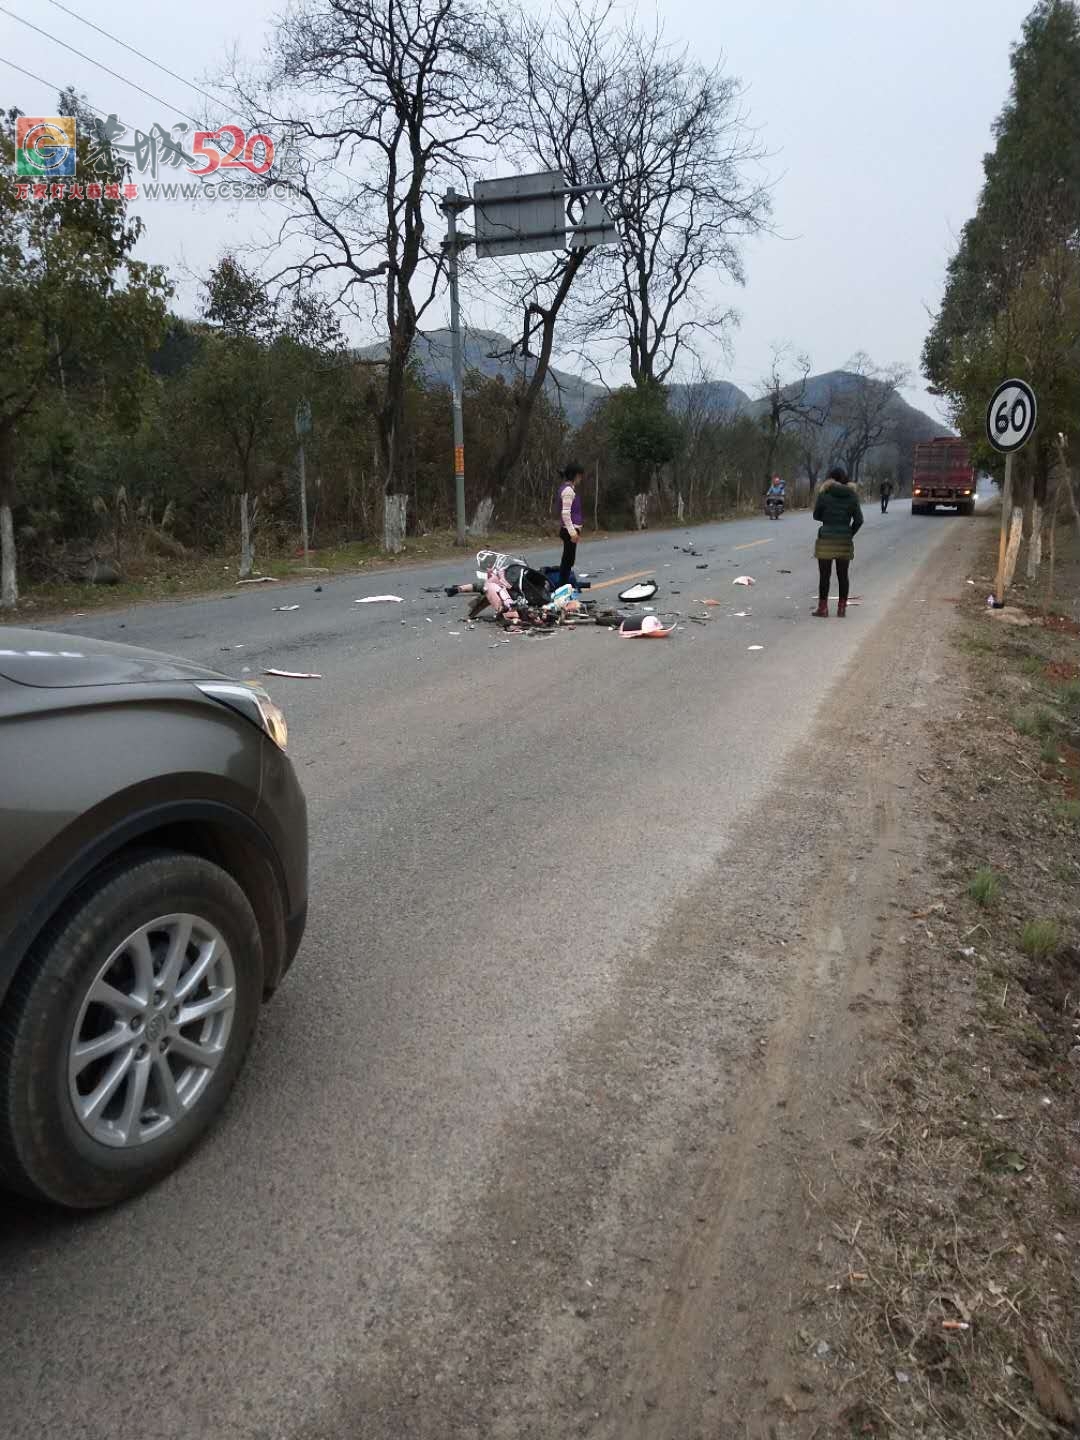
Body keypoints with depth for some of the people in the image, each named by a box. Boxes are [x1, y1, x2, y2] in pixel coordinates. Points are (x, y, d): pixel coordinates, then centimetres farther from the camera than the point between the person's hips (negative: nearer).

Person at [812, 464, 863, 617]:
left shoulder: (824, 494, -6)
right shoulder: (852, 495, 1)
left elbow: (816, 515, 0)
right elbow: (859, 520, -1)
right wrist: (849, 535, 10)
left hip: (826, 540, -3)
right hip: (845, 541, 3)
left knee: (824, 576, 4)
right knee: (843, 576, 10)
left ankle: (822, 608, 6)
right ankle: (842, 608, 13)